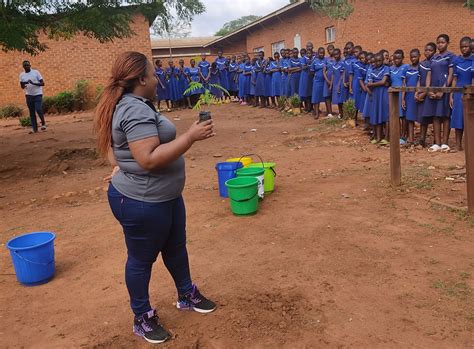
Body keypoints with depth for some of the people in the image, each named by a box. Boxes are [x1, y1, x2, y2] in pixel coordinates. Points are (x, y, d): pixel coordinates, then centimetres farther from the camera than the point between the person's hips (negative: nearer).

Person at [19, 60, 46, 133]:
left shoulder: (36, 72, -4)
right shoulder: (21, 75, 6)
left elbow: (42, 83, -7)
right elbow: (22, 87, 8)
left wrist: (34, 83, -23)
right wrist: (24, 84, -15)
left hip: (38, 94, -4)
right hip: (29, 95, 4)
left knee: (38, 109, -17)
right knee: (32, 112, 4)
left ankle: (43, 123, 6)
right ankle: (34, 128, 9)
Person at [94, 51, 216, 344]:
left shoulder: (130, 105, 9)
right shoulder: (136, 111, -25)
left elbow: (119, 149, 18)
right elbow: (149, 159, -33)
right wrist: (190, 137, -30)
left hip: (165, 195, 10)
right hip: (142, 202, -10)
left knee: (176, 246, 23)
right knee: (142, 258, 9)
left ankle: (187, 295, 44)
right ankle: (143, 318, 30)